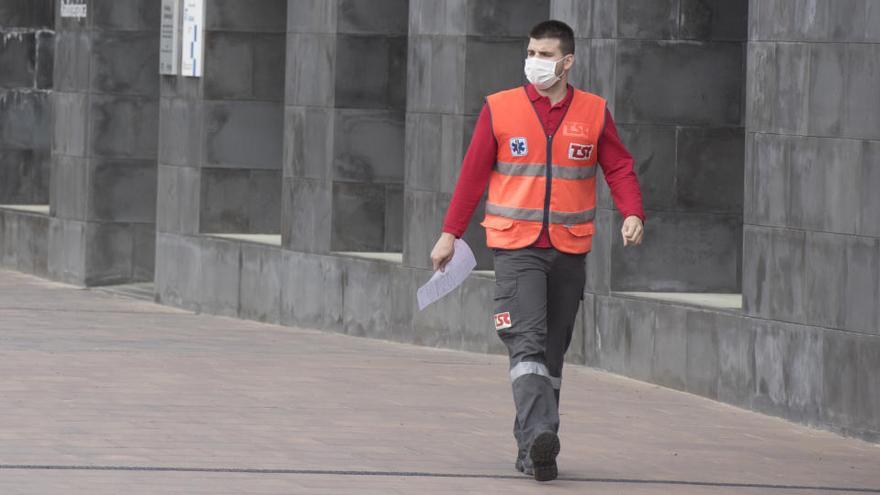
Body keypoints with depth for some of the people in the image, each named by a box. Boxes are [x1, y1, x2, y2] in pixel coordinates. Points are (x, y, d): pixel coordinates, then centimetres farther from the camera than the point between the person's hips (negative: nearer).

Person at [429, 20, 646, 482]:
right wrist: (450, 232, 7)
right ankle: (539, 436, -31)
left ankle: (531, 448, 15)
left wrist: (632, 214, -11)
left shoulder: (594, 112, 5)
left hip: (569, 250, 3)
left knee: (552, 351, 8)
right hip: (516, 247, -3)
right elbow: (473, 173, 6)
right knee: (528, 342, -19)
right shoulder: (499, 108, 1)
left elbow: (619, 168, 7)